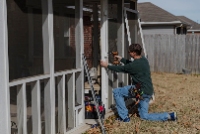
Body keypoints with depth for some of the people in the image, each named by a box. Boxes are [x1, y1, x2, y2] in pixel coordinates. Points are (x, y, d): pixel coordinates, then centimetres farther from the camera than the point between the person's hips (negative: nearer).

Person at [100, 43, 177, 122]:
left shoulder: (136, 65, -20)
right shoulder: (143, 59, 6)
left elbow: (121, 69, -7)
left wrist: (107, 66, 7)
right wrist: (121, 59, 33)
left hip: (141, 91, -9)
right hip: (147, 91, 9)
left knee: (116, 92, 0)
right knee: (144, 116, 17)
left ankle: (124, 117, 2)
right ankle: (169, 116, 7)